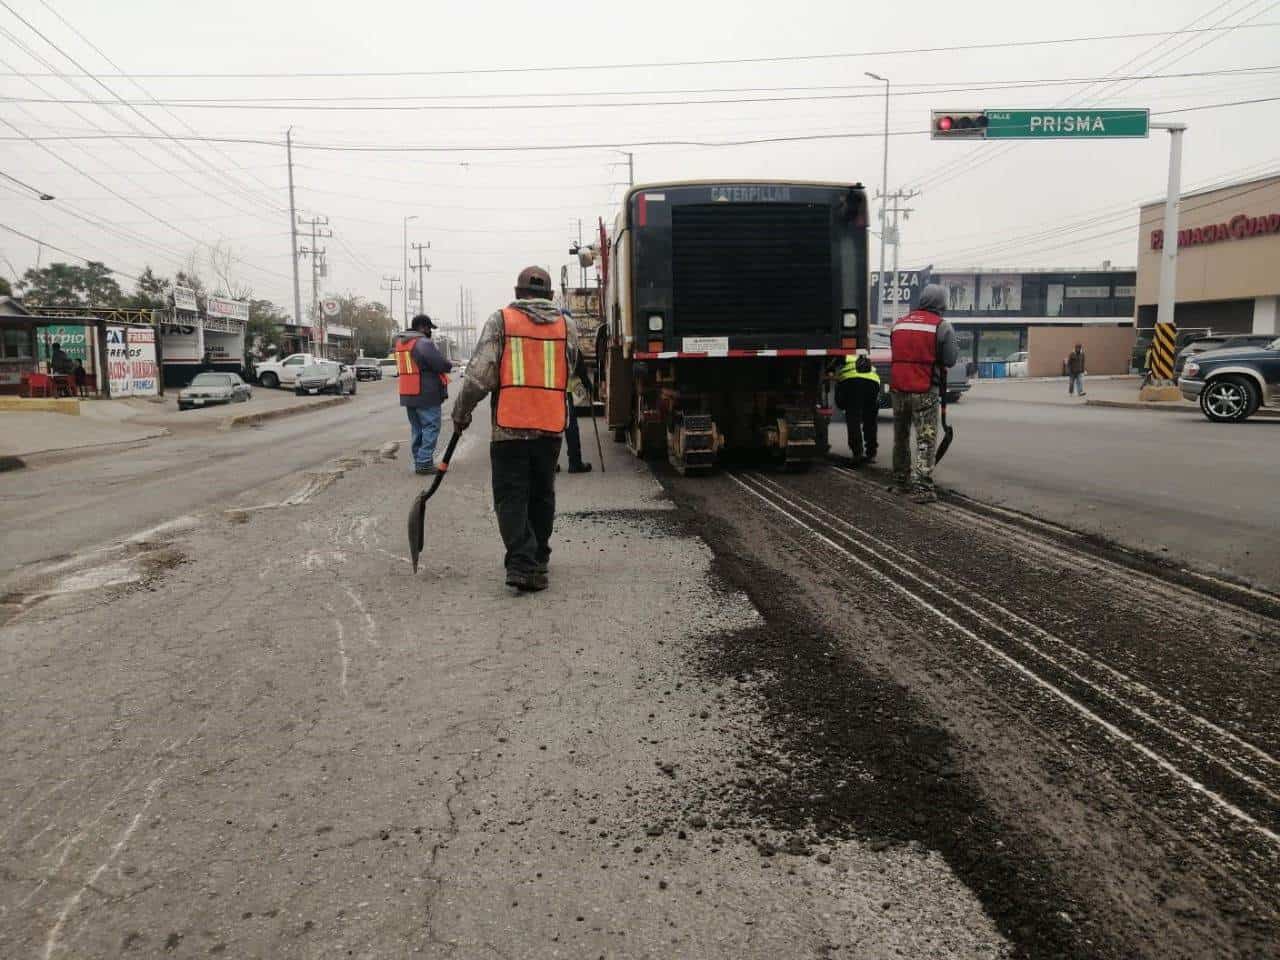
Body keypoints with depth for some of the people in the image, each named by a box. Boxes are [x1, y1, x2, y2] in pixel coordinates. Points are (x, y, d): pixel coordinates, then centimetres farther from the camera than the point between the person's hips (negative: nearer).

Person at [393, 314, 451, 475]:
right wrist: (448, 365, 3)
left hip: (408, 394, 9)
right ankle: (424, 463, -9)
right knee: (430, 427, -4)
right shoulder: (423, 343, -15)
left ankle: (419, 462, 18)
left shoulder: (399, 342, 13)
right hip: (426, 395, -8)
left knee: (416, 428, 15)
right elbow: (442, 365, -19)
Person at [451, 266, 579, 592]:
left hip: (510, 427, -3)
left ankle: (523, 563, -12)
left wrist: (461, 412, 3)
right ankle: (539, 558, 27)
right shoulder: (567, 325, 7)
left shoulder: (500, 320, -3)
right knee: (541, 496, 16)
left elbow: (480, 374, -8)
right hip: (551, 427, 3)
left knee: (511, 498, 1)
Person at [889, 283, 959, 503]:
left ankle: (900, 481, 27)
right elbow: (950, 359, -7)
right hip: (925, 391, -5)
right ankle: (922, 487, -9)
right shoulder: (942, 326, -5)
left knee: (900, 437, 18)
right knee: (926, 440, -2)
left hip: (898, 388, 5)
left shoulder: (899, 324, 11)